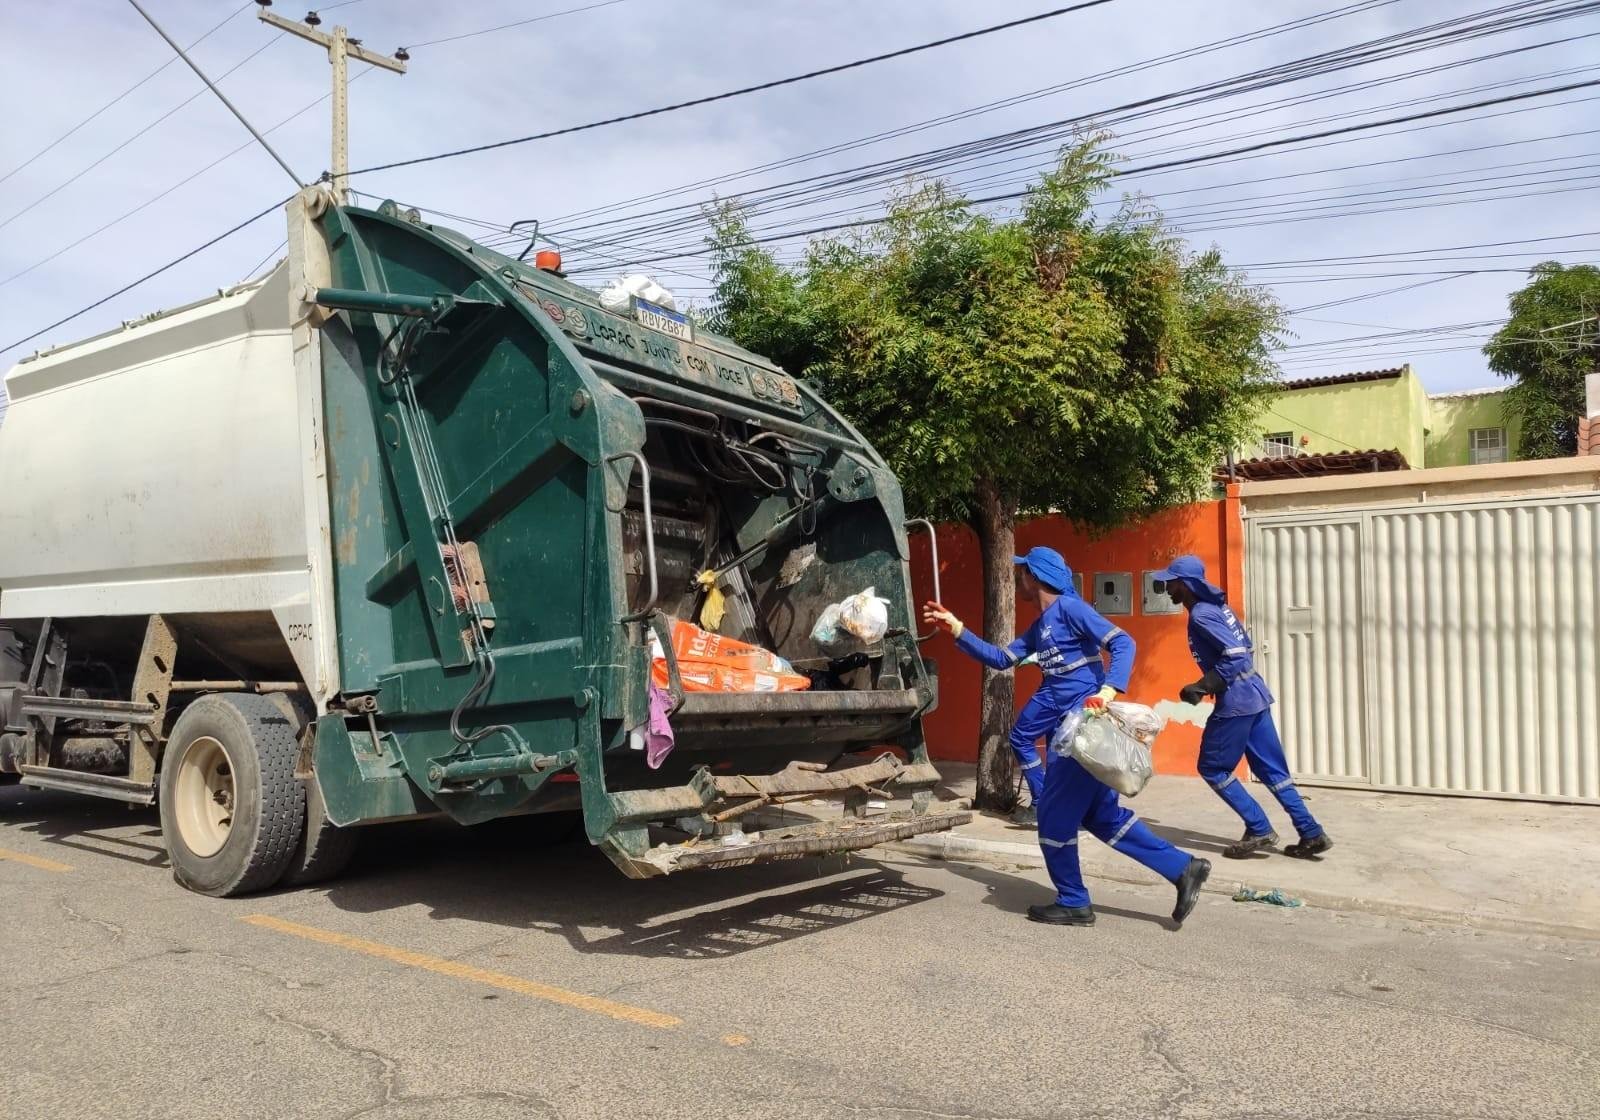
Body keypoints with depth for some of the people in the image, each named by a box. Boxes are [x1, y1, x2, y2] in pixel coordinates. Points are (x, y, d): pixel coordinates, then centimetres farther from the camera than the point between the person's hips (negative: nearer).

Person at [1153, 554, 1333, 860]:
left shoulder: (1201, 615, -16)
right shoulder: (1217, 606, 13)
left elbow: (1236, 654, -24)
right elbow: (1246, 648, 20)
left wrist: (1202, 687, -19)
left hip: (1235, 702, -10)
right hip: (1254, 695, 10)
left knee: (1212, 768, 4)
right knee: (1271, 770, 13)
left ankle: (1259, 830, 6)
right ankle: (1312, 834, 14)